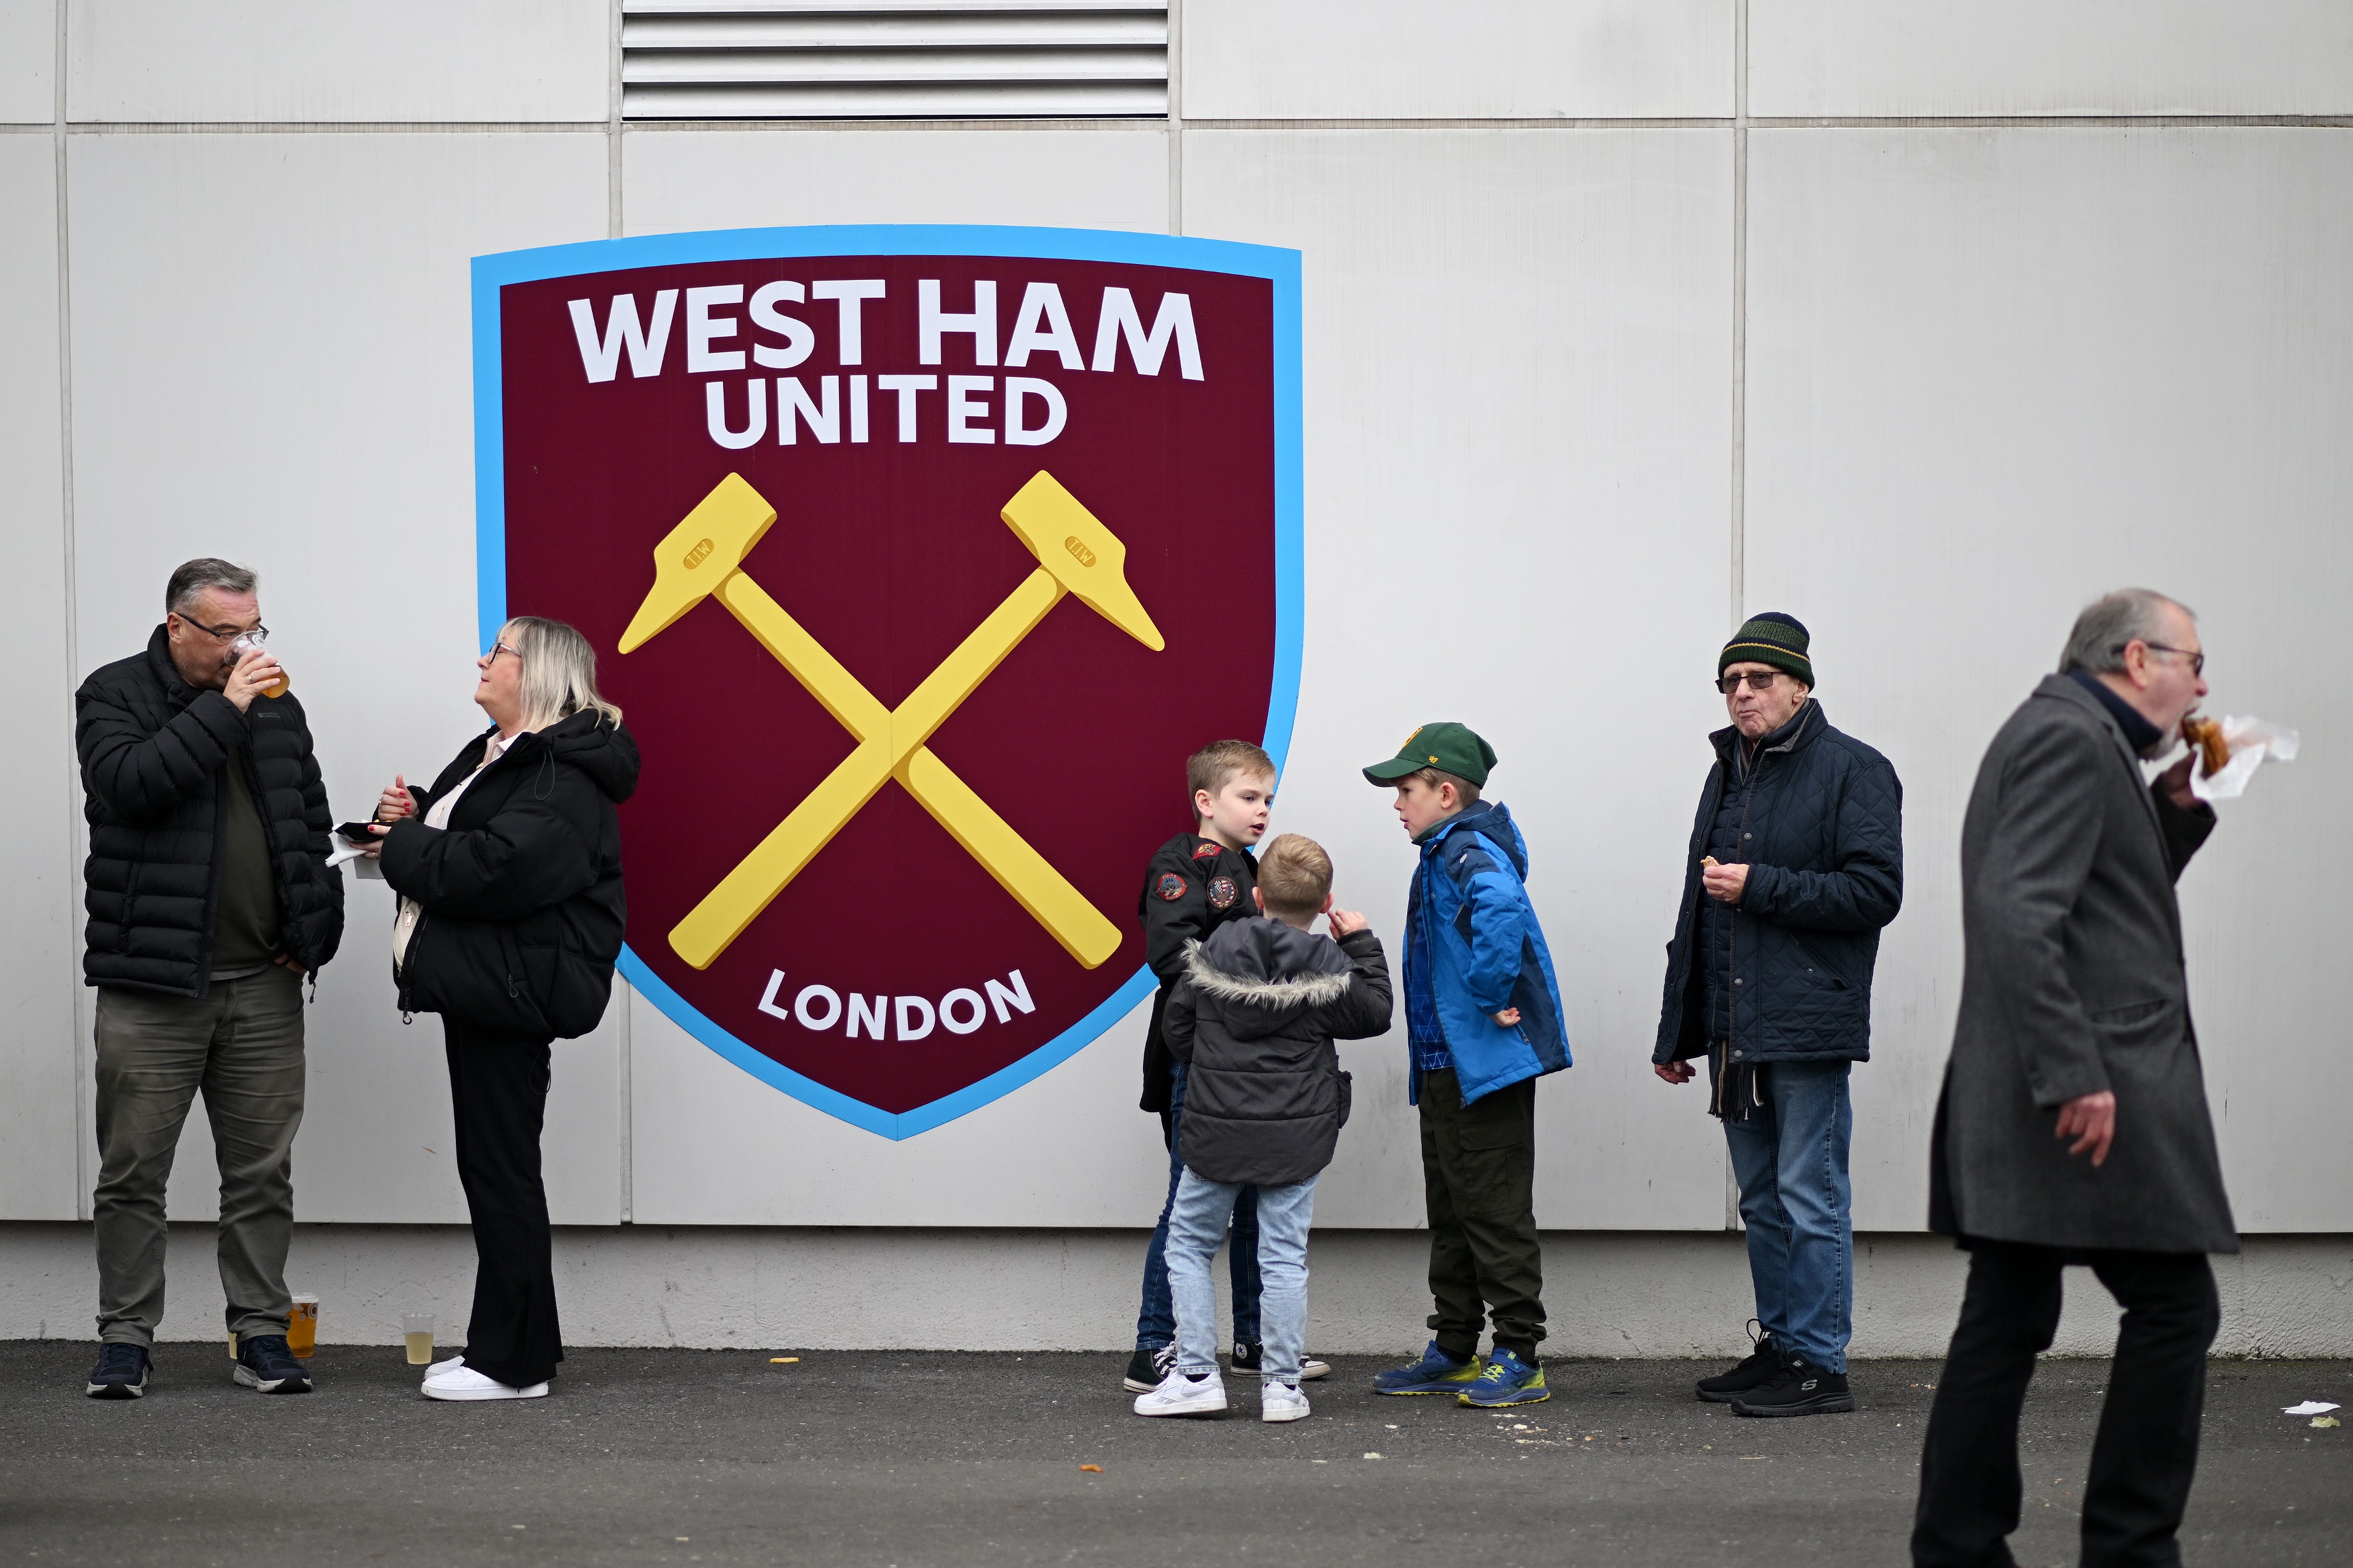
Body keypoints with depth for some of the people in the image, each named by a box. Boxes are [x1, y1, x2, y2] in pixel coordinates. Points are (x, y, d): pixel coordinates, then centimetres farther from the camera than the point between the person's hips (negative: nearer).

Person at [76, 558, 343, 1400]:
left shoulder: (276, 705, 13)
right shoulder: (114, 695, -1)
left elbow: (312, 821, 20)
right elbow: (129, 782, -21)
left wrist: (315, 931, 9)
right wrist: (224, 707, -20)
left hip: (264, 984, 4)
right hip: (151, 982, -4)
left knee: (262, 1172, 6)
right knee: (134, 1171, 1)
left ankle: (261, 1334, 14)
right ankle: (126, 1338, 10)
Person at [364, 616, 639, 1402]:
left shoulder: (563, 776, -16)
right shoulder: (494, 754, 18)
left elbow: (496, 867, -28)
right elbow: (458, 837, 24)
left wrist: (404, 846, -15)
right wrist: (413, 816, 2)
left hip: (514, 985, -11)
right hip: (483, 986, 11)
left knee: (500, 1170, -6)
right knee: (494, 1168, 14)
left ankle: (511, 1361, 0)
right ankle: (516, 1346, 21)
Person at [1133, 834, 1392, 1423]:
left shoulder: (1214, 950, -2)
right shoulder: (1329, 966, -8)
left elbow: (1176, 1030, 5)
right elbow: (1374, 1014, 7)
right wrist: (1363, 946, 16)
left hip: (1215, 1131, 0)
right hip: (1296, 1134, 0)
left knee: (1189, 1246, 12)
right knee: (1283, 1257, 6)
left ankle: (1196, 1375, 6)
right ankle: (1282, 1385, 6)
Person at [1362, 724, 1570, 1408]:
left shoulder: (1469, 851, -16)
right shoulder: (1444, 853, 16)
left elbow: (1502, 906, -39)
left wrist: (1492, 996, -31)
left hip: (1487, 1064, -11)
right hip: (1444, 1064, 11)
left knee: (1495, 1210, -6)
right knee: (1452, 1214, 15)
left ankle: (1519, 1359, -2)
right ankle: (1455, 1353, 23)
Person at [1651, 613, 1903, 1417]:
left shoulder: (1853, 771, -5)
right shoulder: (1728, 772, 18)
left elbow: (1876, 891, -14)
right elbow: (1696, 907, 22)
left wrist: (1759, 887, -16)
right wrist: (1676, 1031, 20)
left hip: (1807, 1023, -8)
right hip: (1733, 1031, 8)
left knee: (1810, 1195, -6)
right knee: (1762, 1196, 12)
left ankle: (1819, 1365, -2)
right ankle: (1780, 1346, 20)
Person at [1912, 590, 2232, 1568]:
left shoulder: (2070, 737, 22)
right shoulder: (2073, 738, -11)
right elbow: (2020, 915, -22)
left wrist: (2175, 806, 17)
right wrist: (2076, 1074, -26)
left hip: (2017, 1105, 10)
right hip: (2094, 1097, -10)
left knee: (2004, 1324, 9)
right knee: (2174, 1308, -4)